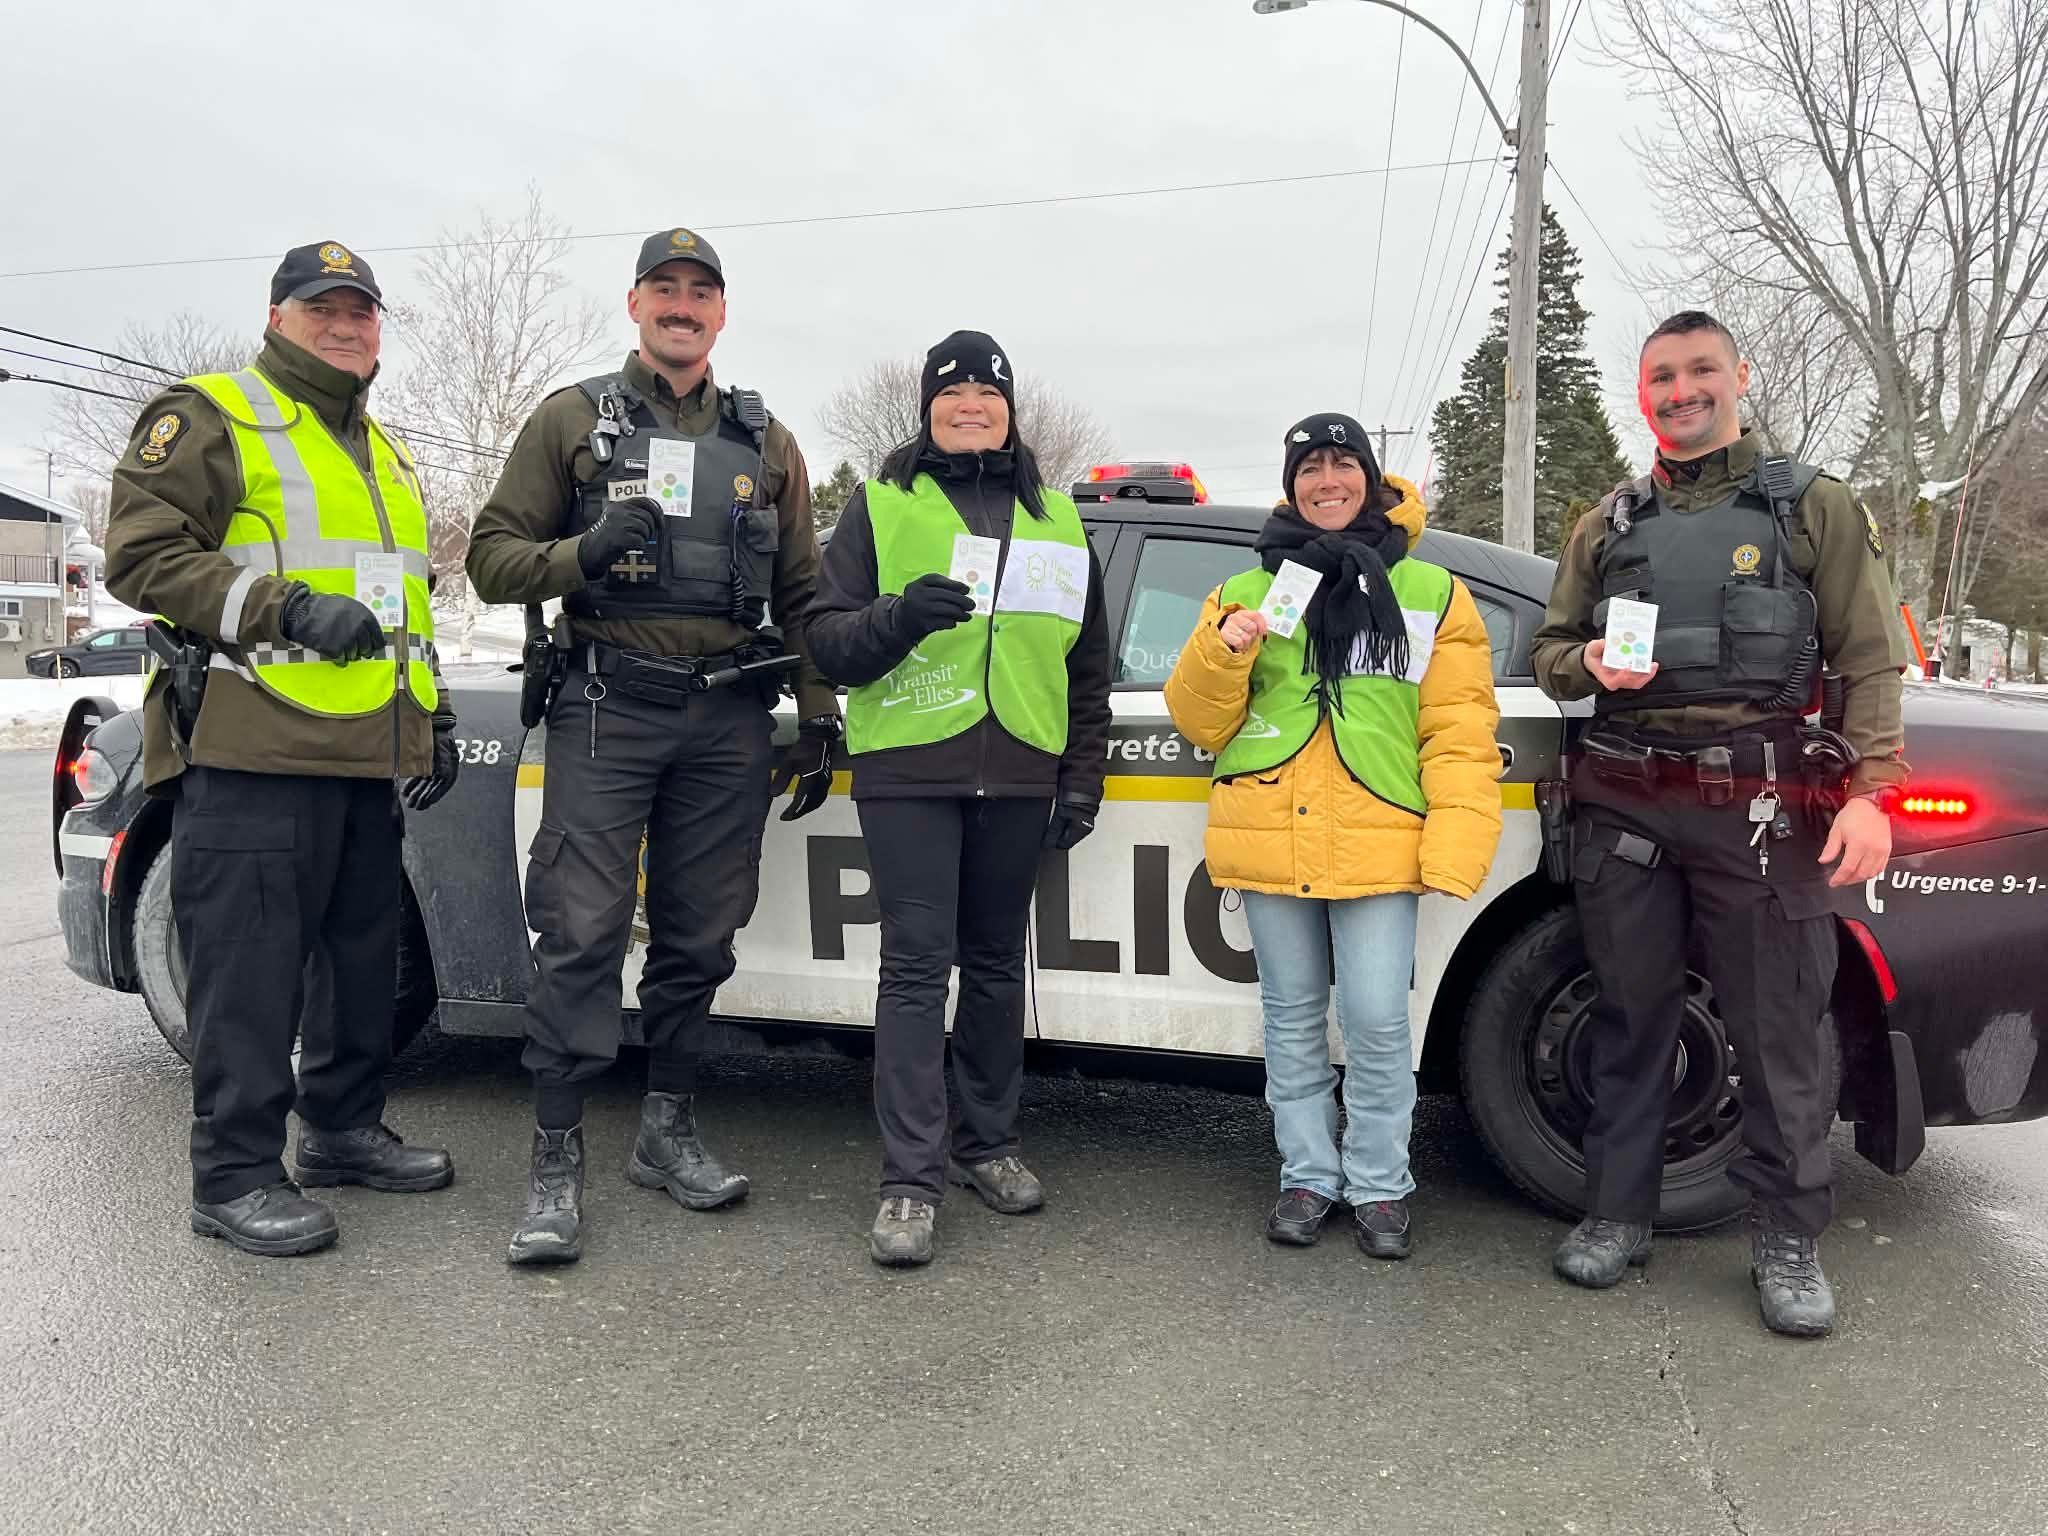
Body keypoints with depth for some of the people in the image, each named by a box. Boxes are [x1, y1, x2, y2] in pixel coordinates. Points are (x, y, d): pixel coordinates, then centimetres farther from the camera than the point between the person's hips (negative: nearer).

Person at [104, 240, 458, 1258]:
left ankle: (345, 1129, 27)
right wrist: (287, 609, -21)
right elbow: (141, 553, -10)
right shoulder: (209, 418, 0)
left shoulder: (388, 455, 24)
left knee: (365, 956, 13)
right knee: (252, 967, -5)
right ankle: (235, 1175, 5)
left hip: (369, 757, 8)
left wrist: (434, 719, 22)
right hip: (254, 753, -8)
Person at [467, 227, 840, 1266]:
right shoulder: (572, 420, 9)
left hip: (731, 717, 3)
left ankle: (668, 1129, 21)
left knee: (700, 934, 7)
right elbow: (491, 556, 6)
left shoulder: (766, 441, 17)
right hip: (607, 707, -3)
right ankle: (557, 1158, 2)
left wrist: (818, 718, 7)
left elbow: (802, 592, 16)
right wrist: (584, 556, -14)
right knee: (582, 932, -8)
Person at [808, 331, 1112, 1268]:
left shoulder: (1056, 521, 16)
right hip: (908, 774, -3)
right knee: (915, 966, -6)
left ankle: (988, 1145, 24)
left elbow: (1088, 668, 18)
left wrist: (1081, 782, 10)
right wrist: (900, 615, -20)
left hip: (1016, 777, 3)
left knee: (996, 964, 11)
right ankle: (911, 1178, -1)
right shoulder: (881, 504, 8)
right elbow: (829, 640, 1)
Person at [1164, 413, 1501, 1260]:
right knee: (1294, 1016, 10)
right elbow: (1199, 722, 10)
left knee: (1377, 1022, -3)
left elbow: (1461, 731, 2)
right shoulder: (1248, 591, 12)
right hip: (1271, 842, 2)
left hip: (1376, 847, -2)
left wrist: (1456, 843, -9)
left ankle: (1379, 1184, 16)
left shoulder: (1431, 592, 7)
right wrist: (1222, 650, -10)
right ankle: (1308, 1175, 24)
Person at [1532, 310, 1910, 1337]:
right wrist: (1590, 663, -5)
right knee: (1631, 1018, 9)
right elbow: (1551, 652, 20)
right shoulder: (1605, 527, 17)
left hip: (1757, 802, -2)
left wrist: (1873, 789, -10)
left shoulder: (1814, 508, 8)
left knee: (1778, 1026, 0)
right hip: (1622, 800, 3)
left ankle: (1788, 1238, 14)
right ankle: (1618, 1213, 21)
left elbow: (1869, 660, 2)